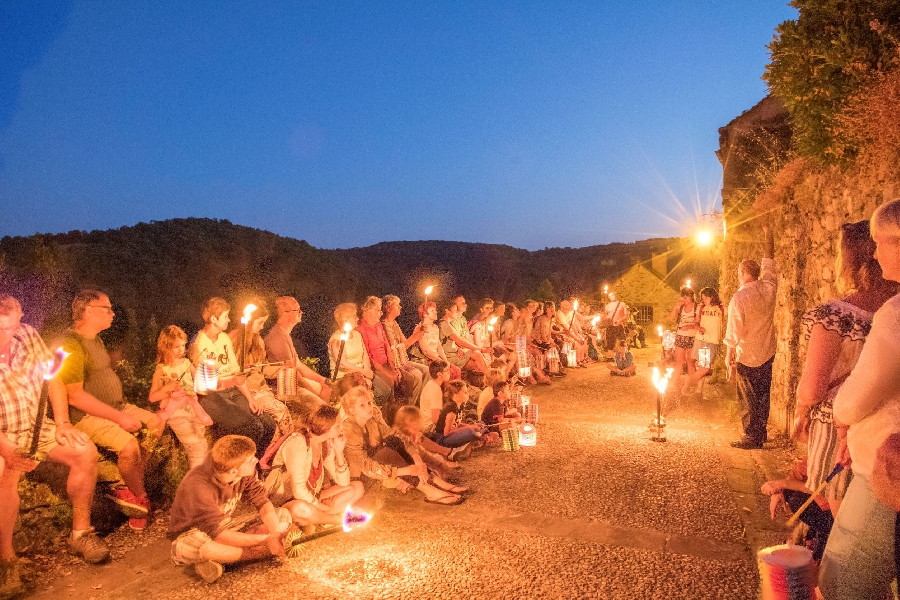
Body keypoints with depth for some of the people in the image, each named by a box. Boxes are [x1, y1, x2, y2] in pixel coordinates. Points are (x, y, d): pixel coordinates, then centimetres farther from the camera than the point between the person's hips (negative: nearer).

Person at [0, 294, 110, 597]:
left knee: (85, 451, -15)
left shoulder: (27, 335, -5)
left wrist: (63, 423, -5)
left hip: (36, 426, 5)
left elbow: (53, 379, 3)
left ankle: (80, 532, 1)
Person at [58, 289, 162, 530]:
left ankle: (125, 487, 2)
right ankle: (139, 499, -2)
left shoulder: (95, 340, 13)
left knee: (155, 423, 1)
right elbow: (75, 396, -24)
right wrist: (119, 417, -23)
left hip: (115, 406, 10)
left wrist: (123, 410, 6)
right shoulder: (71, 345, -19)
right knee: (129, 444, -28)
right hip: (86, 415, -10)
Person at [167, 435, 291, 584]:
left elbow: (263, 502, -10)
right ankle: (256, 552, -17)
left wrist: (276, 534, -28)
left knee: (283, 516, -7)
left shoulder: (244, 472, -17)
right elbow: (218, 534, -35)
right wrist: (266, 539, -35)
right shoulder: (198, 486, -34)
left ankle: (216, 559, -15)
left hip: (227, 527, 6)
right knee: (195, 547, -43)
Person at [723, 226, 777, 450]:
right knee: (763, 396, 14)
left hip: (748, 356, -6)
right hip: (768, 353, 6)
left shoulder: (739, 298, -18)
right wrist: (767, 237, 27)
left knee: (749, 399, 3)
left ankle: (751, 438, 9)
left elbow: (734, 332, -16)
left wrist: (729, 356, -7)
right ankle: (761, 435, 22)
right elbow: (769, 261, 15)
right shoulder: (768, 287, -2)